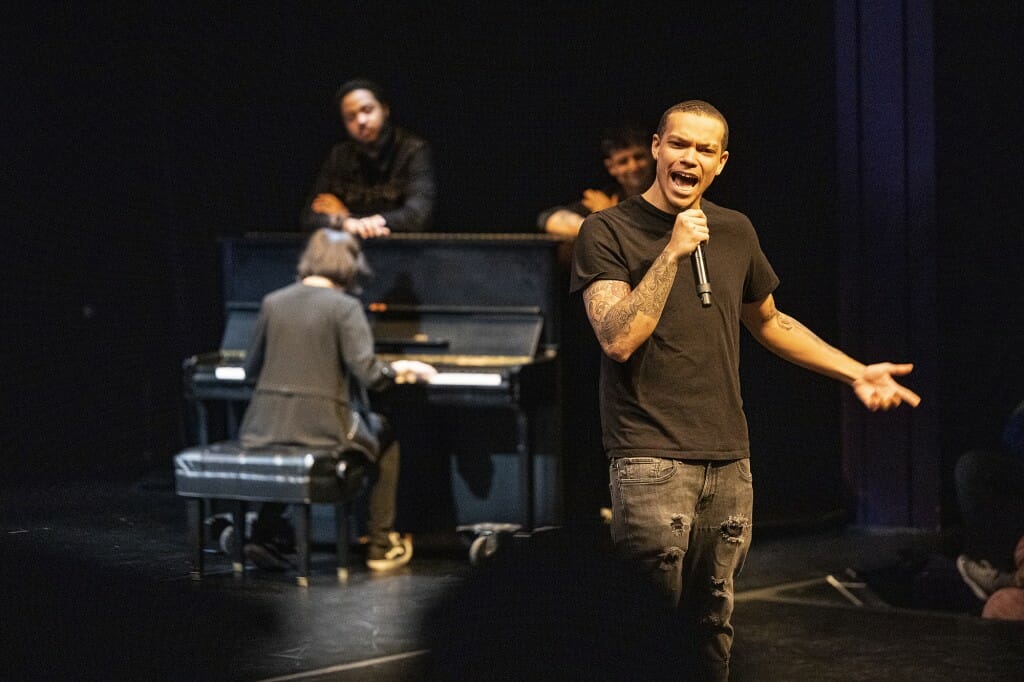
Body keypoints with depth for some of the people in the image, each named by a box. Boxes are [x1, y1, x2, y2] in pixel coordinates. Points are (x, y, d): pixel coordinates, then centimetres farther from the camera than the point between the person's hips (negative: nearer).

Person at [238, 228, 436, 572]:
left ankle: (268, 532, 22)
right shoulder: (345, 306, -8)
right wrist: (401, 368, 5)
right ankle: (381, 545, 23)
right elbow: (368, 373, -15)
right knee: (386, 437, 24)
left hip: (267, 427, 4)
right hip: (321, 427, -4)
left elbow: (251, 368, 14)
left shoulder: (273, 302, 6)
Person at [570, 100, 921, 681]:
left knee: (714, 629, 10)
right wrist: (673, 252, -19)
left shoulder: (735, 231, 11)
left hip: (729, 458, 5)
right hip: (651, 458, -5)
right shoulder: (608, 232, -5)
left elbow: (768, 322, 26)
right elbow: (619, 340, -17)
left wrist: (855, 373, 20)